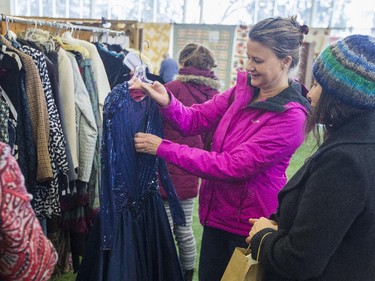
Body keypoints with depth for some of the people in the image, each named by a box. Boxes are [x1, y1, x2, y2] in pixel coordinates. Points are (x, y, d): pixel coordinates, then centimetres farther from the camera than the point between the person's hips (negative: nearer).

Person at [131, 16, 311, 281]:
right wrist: (167, 101, -22)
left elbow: (232, 166, -27)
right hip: (217, 212, 6)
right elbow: (197, 119, -1)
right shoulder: (244, 87, -2)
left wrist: (164, 148, -26)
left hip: (250, 227, -6)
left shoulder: (290, 117, -23)